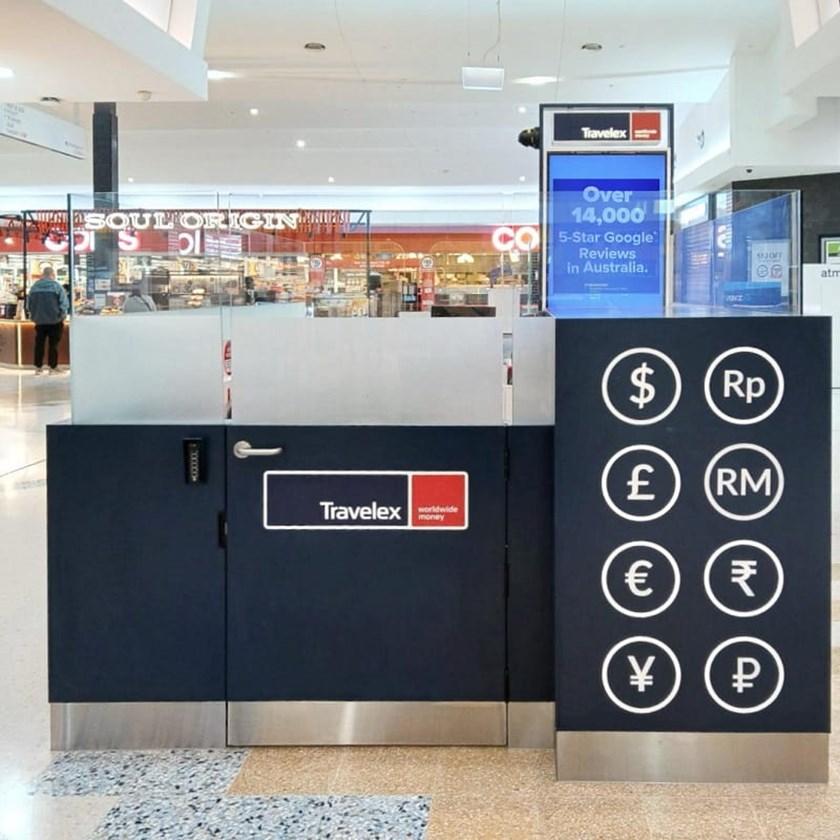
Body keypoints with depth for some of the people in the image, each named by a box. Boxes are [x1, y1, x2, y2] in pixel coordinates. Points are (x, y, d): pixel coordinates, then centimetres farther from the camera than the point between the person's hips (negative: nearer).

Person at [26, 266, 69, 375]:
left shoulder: (34, 286, 0)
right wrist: (61, 316, 3)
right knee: (53, 344, 5)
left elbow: (29, 304, 6)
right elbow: (64, 304, -12)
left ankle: (38, 367, 14)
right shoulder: (57, 286, -11)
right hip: (55, 320, -3)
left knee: (39, 344, 11)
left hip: (39, 320, 3)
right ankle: (53, 367, 6)